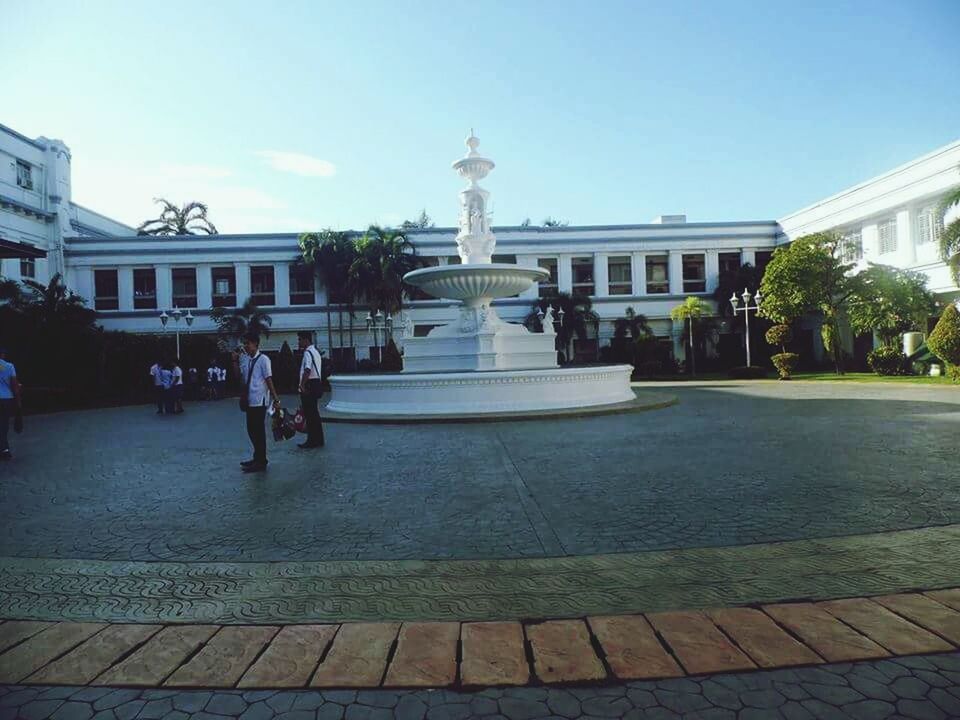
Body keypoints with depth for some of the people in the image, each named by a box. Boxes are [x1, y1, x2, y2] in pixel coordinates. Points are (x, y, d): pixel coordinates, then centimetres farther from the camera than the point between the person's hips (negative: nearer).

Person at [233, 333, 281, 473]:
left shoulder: (263, 359, -11)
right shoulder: (245, 359, 9)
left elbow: (269, 380, -13)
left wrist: (275, 399, -15)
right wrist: (235, 360, -1)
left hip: (259, 400, -7)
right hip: (250, 400, 7)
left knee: (258, 430, -2)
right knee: (252, 430, 15)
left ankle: (261, 462, 7)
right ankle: (257, 458, 28)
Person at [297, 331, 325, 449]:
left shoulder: (307, 353, -15)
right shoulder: (315, 351, 17)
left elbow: (307, 370, -28)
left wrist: (302, 385, -27)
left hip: (309, 385, -10)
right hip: (317, 382, 10)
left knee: (309, 414, -4)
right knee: (314, 412, 15)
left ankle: (312, 441, 1)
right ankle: (318, 439, 21)